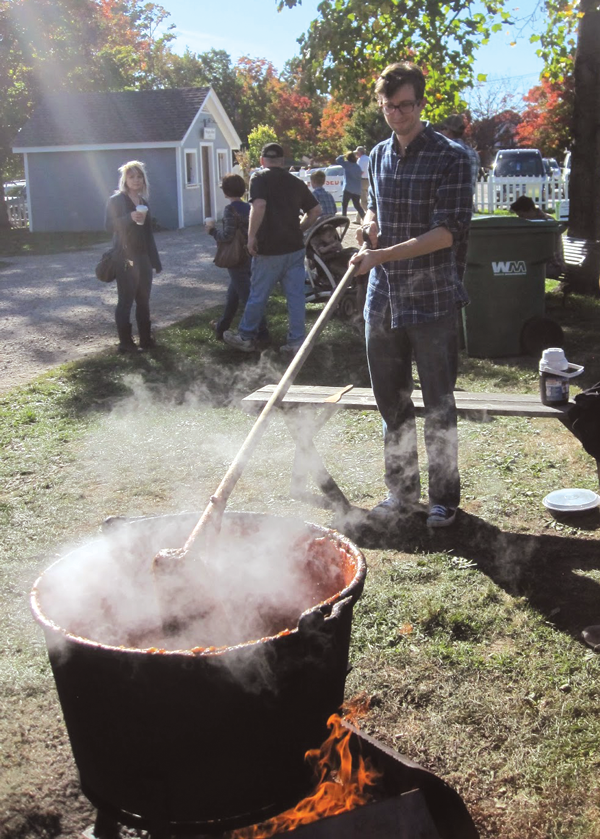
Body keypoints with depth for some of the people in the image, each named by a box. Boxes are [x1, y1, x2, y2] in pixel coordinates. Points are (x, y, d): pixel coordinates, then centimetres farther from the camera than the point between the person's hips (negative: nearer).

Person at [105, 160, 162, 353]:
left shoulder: (143, 201, 14)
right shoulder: (116, 200, -4)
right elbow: (109, 225, -14)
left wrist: (156, 261, 15)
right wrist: (130, 218, -29)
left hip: (143, 258, 6)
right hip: (125, 258, -6)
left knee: (143, 300, 9)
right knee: (125, 301, -3)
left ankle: (146, 339, 16)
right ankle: (125, 342, 2)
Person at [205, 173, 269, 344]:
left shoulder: (230, 209, -16)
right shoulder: (248, 207, 7)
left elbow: (227, 235, -21)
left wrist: (212, 230, -4)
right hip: (249, 257, 8)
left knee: (247, 297, -5)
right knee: (233, 294, 19)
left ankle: (262, 332, -6)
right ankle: (222, 326, 32)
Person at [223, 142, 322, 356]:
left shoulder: (260, 178, -6)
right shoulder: (296, 182, 11)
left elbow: (259, 205, -22)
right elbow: (316, 210, 11)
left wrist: (252, 235, -16)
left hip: (269, 249, -5)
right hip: (295, 248, 5)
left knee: (258, 295, 7)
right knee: (296, 296, 6)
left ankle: (246, 337, 21)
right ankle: (297, 342, 8)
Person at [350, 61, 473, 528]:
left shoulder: (450, 158, -8)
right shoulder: (379, 157, 11)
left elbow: (450, 231, -17)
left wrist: (382, 255, -22)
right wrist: (369, 225, 2)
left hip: (432, 298, -6)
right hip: (383, 297, 6)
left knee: (439, 405, 5)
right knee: (392, 402, 13)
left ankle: (445, 498, 19)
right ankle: (402, 492, 27)